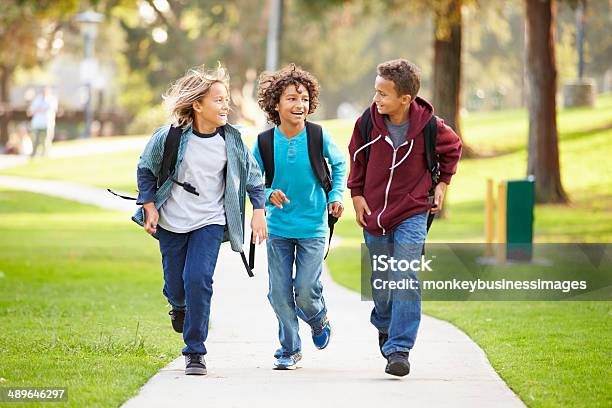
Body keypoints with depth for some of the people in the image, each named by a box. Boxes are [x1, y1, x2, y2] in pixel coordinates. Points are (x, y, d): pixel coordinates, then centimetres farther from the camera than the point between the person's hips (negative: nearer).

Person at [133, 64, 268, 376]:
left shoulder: (231, 139, -7)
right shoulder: (169, 137, -12)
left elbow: (253, 175, 7)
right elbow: (146, 170, 2)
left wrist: (259, 211, 1)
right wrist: (149, 207, -5)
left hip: (210, 221, 0)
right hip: (172, 221, 0)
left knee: (198, 279, -17)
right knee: (176, 284, 9)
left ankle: (195, 352, -6)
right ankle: (178, 307, 50)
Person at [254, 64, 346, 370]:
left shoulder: (318, 136, -9)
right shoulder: (265, 142, -7)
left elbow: (339, 164, 10)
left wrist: (336, 195, -2)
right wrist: (268, 194, -16)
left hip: (312, 227, -1)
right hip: (278, 227, 1)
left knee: (306, 291, -7)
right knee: (280, 293, 2)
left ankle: (319, 320, 29)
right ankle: (289, 349, 20)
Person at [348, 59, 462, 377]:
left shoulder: (429, 126, -14)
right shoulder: (368, 121, -10)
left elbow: (452, 149, 8)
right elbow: (356, 157, 8)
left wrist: (442, 184, 6)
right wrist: (357, 195, 4)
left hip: (412, 213, -3)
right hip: (374, 213, 3)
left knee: (406, 279, -13)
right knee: (381, 279, 14)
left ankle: (400, 348, -12)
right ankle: (384, 324, 44)